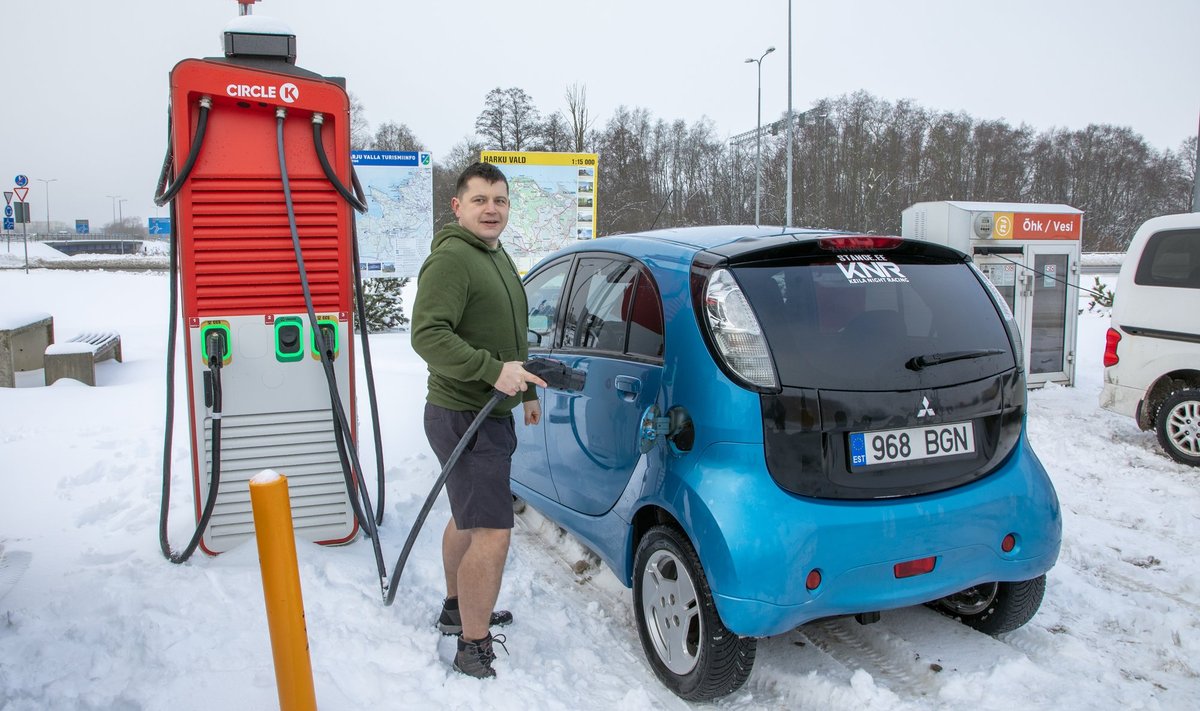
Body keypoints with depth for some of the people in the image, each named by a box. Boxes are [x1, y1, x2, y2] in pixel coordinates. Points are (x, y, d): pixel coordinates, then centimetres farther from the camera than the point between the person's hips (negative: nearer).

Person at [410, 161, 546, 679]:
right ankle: (474, 649, 3)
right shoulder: (451, 258, -17)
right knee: (492, 534, -10)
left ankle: (457, 609, 42)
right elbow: (427, 334, -27)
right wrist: (493, 370, -30)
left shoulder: (497, 257, 17)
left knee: (468, 519, 23)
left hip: (489, 414, 11)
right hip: (463, 417, -11)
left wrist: (526, 391, 26)